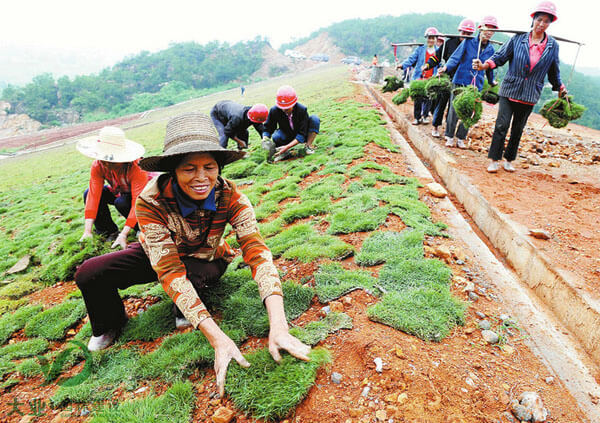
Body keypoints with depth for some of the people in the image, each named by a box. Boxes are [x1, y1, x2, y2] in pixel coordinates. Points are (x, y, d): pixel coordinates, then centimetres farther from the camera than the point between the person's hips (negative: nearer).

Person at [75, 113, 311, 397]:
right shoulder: (151, 201, -34)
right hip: (159, 255, 0)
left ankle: (187, 318, 5)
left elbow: (257, 253, -38)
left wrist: (279, 327, -51)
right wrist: (218, 338, -49)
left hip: (206, 260, 1)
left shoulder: (230, 197, -30)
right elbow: (170, 272, -40)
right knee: (90, 274, -22)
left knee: (197, 277, -34)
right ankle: (110, 324, 13)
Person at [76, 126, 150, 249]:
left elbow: (137, 202, -40)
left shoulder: (135, 167, -35)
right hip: (119, 192, 5)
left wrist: (123, 235, -46)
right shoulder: (97, 166, -21)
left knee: (121, 202, -34)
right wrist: (87, 231, -35)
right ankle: (109, 232, -7)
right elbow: (93, 195, -27)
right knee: (88, 193, -17)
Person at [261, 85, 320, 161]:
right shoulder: (274, 111, -22)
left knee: (314, 119, -26)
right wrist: (265, 139, -33)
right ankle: (284, 152, -3)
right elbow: (267, 129, -9)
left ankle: (309, 146, -11)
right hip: (287, 136, 1)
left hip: (300, 137, -1)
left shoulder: (302, 109, -28)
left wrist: (287, 147, -39)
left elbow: (302, 135, -28)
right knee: (276, 137, -34)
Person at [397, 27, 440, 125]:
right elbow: (411, 59, -1)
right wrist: (402, 65, -16)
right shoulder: (420, 49, 5)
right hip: (419, 77, -1)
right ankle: (417, 117, 9)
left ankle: (424, 116, 14)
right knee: (418, 98, -2)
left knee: (428, 98, -1)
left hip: (431, 79, 1)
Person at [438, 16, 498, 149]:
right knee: (454, 109, -4)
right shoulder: (468, 42, -1)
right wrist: (446, 67, -24)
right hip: (461, 80, -3)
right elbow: (455, 58, -6)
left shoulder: (490, 50, 9)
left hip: (476, 84, 3)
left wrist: (491, 82, 32)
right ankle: (450, 137, 7)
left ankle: (460, 139, 12)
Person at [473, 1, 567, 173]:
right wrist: (484, 65, -19)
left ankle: (509, 160, 21)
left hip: (530, 95, 3)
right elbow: (501, 56, -1)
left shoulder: (553, 46, 6)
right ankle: (495, 160, 0)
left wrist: (560, 88, 22)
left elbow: (554, 71, 17)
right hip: (509, 90, -2)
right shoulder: (518, 39, -1)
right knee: (502, 125, -10)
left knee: (518, 130, 9)